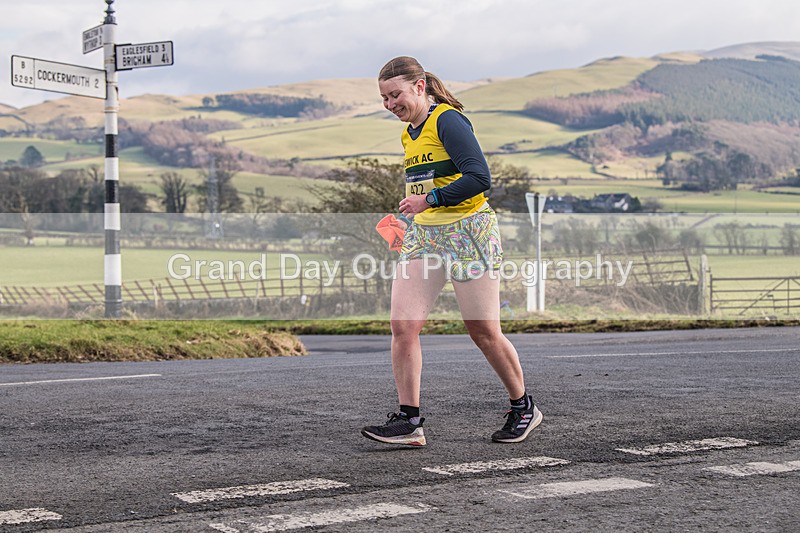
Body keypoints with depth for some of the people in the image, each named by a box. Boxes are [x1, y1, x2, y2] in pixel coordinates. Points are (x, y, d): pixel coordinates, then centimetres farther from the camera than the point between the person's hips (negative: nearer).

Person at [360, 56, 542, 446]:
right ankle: (408, 420, -3)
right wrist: (413, 220, 18)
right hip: (422, 236, 8)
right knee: (402, 325, -7)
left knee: (483, 331, 1)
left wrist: (430, 200, -19)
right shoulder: (409, 134, 16)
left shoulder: (447, 120, -11)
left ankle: (523, 408, 21)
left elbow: (480, 177, -20)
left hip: (467, 231, -8)